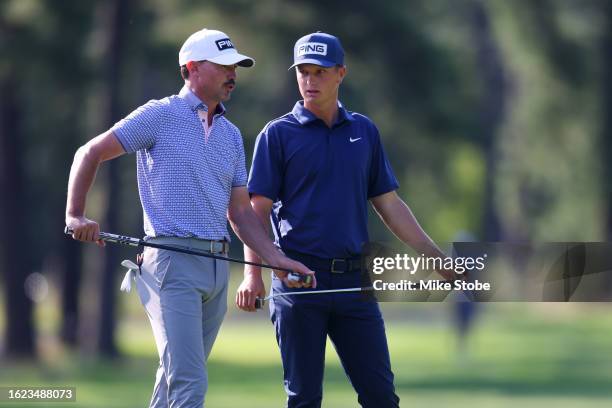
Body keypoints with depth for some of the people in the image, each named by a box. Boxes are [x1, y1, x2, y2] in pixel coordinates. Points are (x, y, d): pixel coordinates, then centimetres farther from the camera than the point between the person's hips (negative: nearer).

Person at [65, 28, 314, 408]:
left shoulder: (231, 135, 18)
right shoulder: (161, 115, -1)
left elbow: (240, 212, 19)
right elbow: (90, 153, 1)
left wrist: (277, 259, 6)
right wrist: (76, 215, -10)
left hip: (217, 266, 7)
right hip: (173, 260, -7)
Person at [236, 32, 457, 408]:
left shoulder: (364, 132, 12)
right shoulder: (279, 134, 1)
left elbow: (389, 204, 16)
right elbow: (259, 209, -3)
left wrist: (438, 259, 11)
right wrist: (253, 272, -16)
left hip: (354, 280, 3)